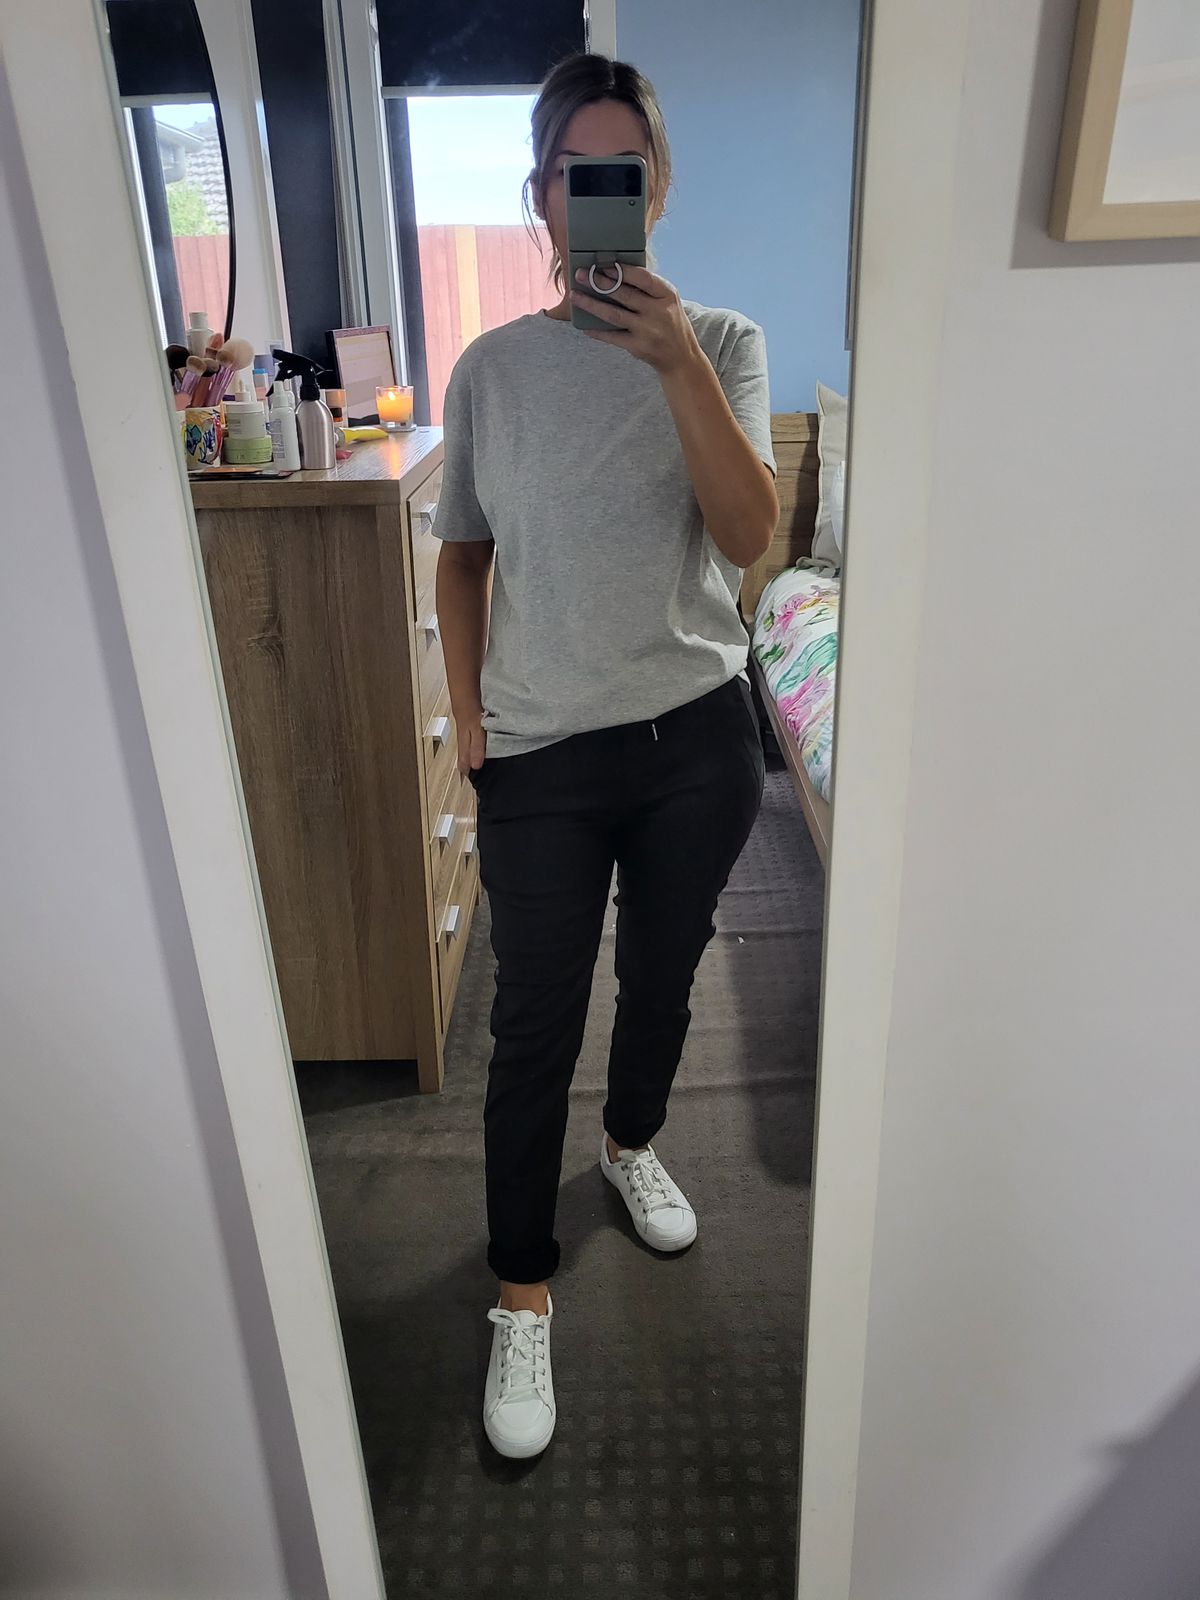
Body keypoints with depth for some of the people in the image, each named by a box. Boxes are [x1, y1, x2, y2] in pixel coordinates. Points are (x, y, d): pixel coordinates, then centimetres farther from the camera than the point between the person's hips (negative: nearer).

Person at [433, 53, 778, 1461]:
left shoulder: (719, 344, 0)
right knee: (535, 1029, 5)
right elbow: (463, 558, 6)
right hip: (543, 758, -1)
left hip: (697, 739, 1)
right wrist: (467, 714, 0)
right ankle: (523, 1300, 24)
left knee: (661, 978, 20)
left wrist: (675, 361, -25)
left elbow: (749, 535, -15)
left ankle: (632, 1145, 51)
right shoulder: (491, 368, 0)